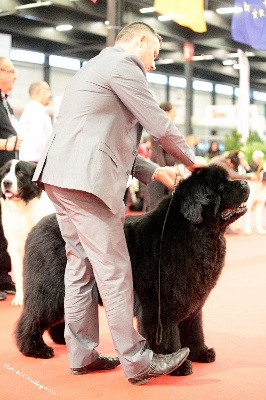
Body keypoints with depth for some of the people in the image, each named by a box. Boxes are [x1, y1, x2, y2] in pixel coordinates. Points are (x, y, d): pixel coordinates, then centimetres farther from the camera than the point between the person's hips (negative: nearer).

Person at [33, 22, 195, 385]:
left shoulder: (96, 66, 28)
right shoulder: (123, 63, -4)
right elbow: (160, 126, -5)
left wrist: (154, 171, 19)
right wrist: (191, 160, 12)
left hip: (60, 177, 10)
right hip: (87, 179, -10)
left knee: (81, 266, 12)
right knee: (114, 271, -6)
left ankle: (82, 354, 18)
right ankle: (137, 362, 1)